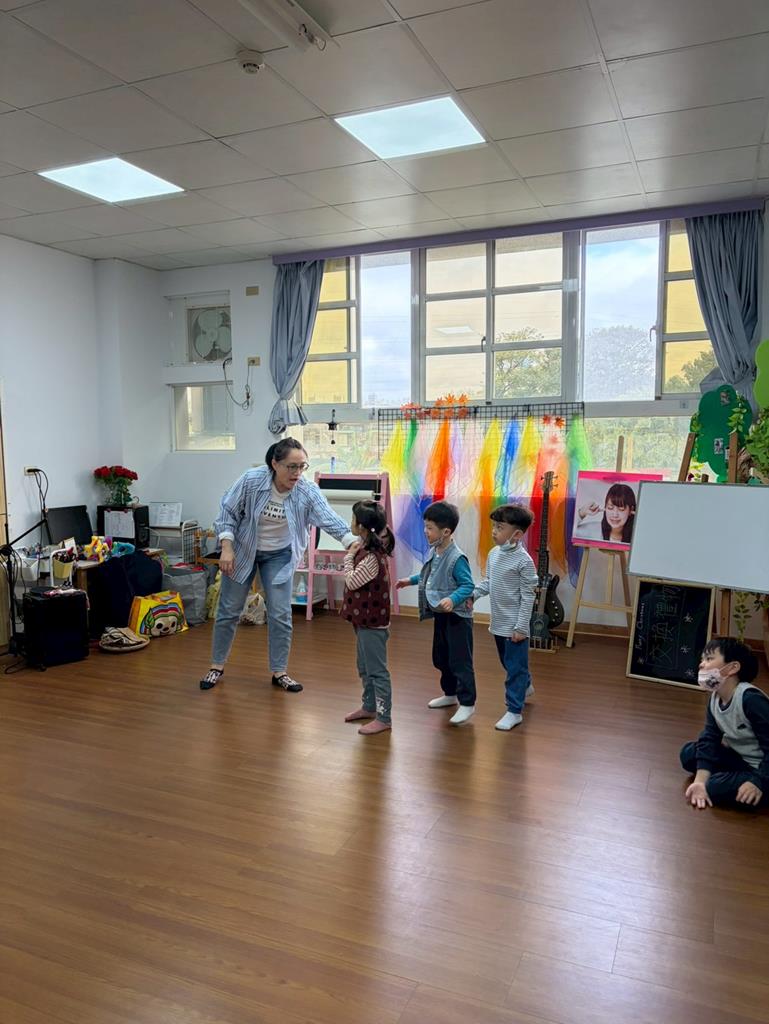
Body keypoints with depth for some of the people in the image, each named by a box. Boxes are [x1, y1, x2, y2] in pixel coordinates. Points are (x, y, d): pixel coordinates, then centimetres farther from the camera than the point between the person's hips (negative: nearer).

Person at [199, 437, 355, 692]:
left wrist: (354, 543, -48)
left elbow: (330, 520, -33)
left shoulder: (308, 491, -22)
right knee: (229, 610, 9)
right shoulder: (251, 480, -24)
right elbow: (228, 512, -13)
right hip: (243, 550, -1)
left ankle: (279, 672, 14)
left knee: (281, 614, -2)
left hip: (279, 556, 1)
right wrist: (226, 548, -20)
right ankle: (217, 666, 27)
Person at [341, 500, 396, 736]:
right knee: (365, 667, 22)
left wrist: (349, 556, -8)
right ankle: (369, 706, 37)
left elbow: (352, 582, -17)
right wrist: (353, 553, 3)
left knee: (377, 670, 0)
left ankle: (384, 718, 9)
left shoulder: (372, 557, -26)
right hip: (365, 619, 10)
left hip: (373, 622, -10)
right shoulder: (367, 548, 2)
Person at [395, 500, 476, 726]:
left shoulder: (457, 558, -24)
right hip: (440, 614, 9)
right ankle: (450, 694, 38)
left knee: (460, 660, -1)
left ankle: (467, 703, 11)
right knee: (440, 658, 20)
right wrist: (411, 580, 21)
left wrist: (452, 599, -39)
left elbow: (468, 585, -25)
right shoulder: (433, 552, 3)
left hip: (457, 616, -9)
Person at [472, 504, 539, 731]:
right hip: (498, 622, 8)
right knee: (508, 663, 24)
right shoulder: (493, 554, 2)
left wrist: (521, 627, -18)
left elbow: (528, 597, -17)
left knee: (515, 667, 2)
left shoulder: (523, 561, -20)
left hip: (514, 626, -8)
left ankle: (514, 711, 12)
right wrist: (473, 594, -5)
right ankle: (525, 687, 49)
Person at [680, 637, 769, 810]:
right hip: (742, 759, 8)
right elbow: (709, 739, -6)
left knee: (717, 787, -24)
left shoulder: (751, 699, -27)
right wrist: (700, 781, -16)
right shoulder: (715, 699, -2)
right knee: (689, 753, 3)